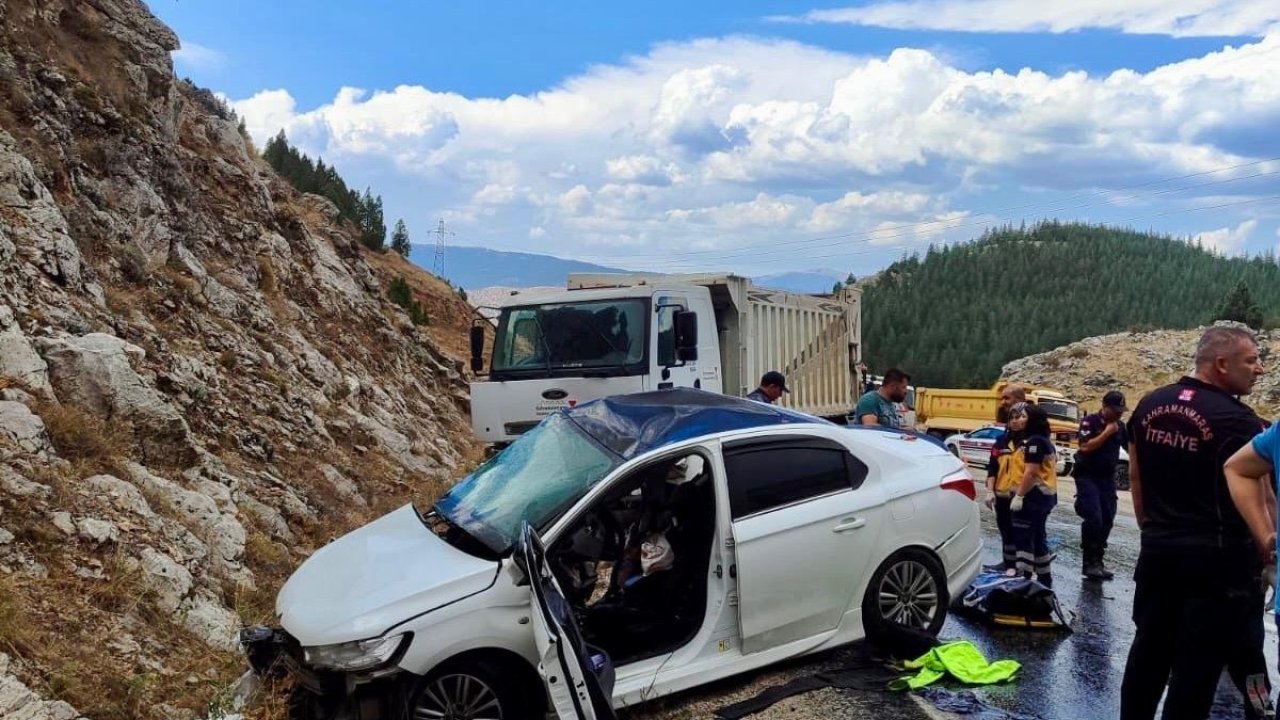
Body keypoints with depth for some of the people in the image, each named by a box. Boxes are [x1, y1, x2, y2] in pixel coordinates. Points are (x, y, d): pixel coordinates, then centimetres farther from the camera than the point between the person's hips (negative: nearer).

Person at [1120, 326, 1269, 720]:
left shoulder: (1150, 404, 5)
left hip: (1157, 552, 6)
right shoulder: (1238, 420, -16)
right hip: (1217, 559, -6)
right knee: (1197, 665, 4)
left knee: (1148, 652, 16)